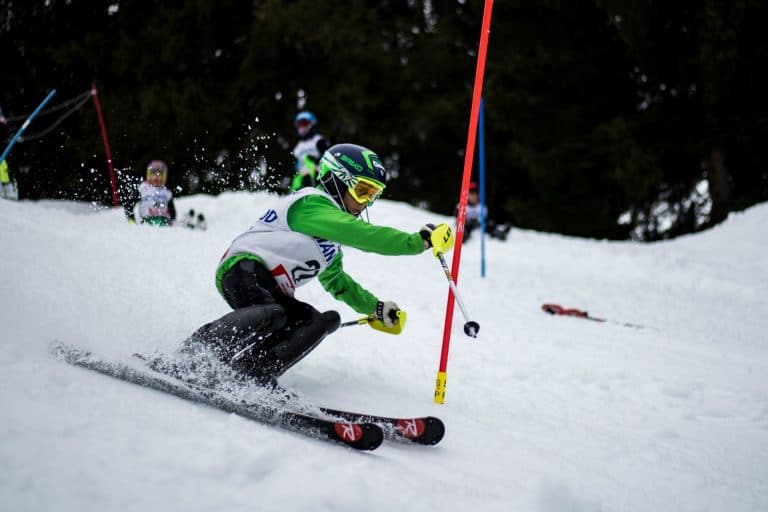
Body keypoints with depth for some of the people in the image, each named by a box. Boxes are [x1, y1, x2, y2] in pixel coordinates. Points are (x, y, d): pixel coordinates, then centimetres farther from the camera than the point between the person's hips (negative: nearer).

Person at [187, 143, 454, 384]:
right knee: (273, 314, -38)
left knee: (325, 321, -10)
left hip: (271, 291, 10)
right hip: (245, 268, -10)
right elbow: (362, 235, -18)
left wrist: (375, 308, 34)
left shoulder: (332, 237, 26)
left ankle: (254, 375, -25)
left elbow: (335, 280, 40)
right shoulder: (312, 203, -5)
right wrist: (419, 241, -18)